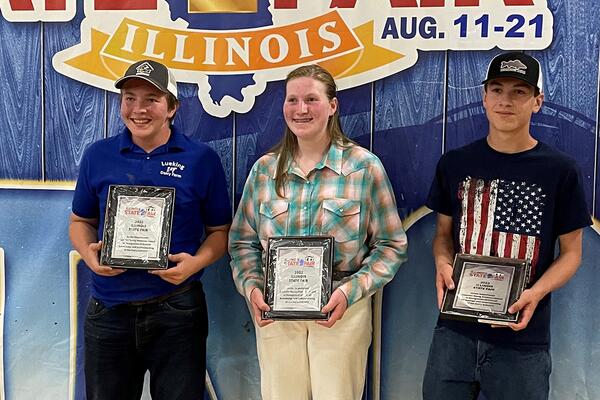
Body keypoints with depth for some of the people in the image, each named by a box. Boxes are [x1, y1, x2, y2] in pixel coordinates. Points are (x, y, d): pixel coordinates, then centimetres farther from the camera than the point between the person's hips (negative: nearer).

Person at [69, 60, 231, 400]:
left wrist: (195, 263, -16)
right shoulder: (98, 156, 4)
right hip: (109, 309, 2)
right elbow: (81, 221, 14)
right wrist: (90, 254, -7)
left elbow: (220, 231, 3)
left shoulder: (202, 159, -2)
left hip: (176, 308, -2)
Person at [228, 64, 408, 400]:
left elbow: (391, 245, -3)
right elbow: (243, 242, 9)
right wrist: (252, 287, -8)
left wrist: (350, 291, -15)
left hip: (341, 311, -2)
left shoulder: (364, 167, -4)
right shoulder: (265, 169, 4)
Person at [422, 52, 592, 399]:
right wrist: (443, 264, -10)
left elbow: (571, 252, 1)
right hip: (455, 331, 2)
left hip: (523, 340, -2)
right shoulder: (455, 164, 4)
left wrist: (536, 293, -17)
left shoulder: (561, 171, -4)